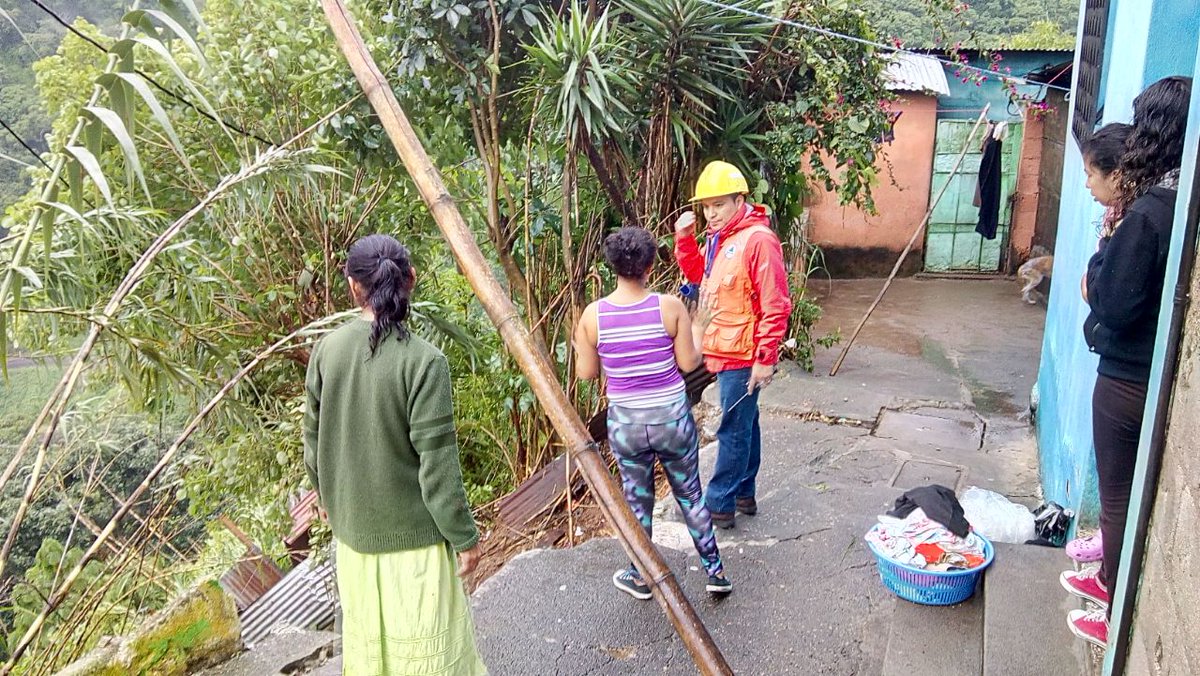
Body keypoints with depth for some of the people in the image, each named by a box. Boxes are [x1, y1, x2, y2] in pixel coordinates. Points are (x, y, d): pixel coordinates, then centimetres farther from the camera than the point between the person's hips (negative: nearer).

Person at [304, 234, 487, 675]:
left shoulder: (327, 350, -6)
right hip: (412, 531, -5)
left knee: (365, 634, 23)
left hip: (352, 524, 5)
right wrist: (464, 536, -8)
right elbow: (437, 464, -19)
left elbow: (314, 440, 5)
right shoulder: (423, 361, -21)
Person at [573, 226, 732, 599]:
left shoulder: (593, 315, -11)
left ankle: (640, 578, 35)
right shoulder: (670, 307, -14)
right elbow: (688, 363, -8)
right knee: (690, 495, 19)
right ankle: (716, 572, 30)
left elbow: (586, 372, -3)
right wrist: (695, 338, 12)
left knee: (637, 501, 19)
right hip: (672, 417, 0)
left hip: (625, 423, 1)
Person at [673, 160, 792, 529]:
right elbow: (696, 274, 23)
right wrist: (685, 237, 6)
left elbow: (775, 306, -21)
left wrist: (766, 359, -21)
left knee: (734, 430, 1)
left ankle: (719, 505, 10)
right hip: (725, 351, 9)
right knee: (744, 425, 19)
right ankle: (744, 494, 31)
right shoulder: (718, 237, 9)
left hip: (742, 356, -9)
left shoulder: (757, 239, -19)